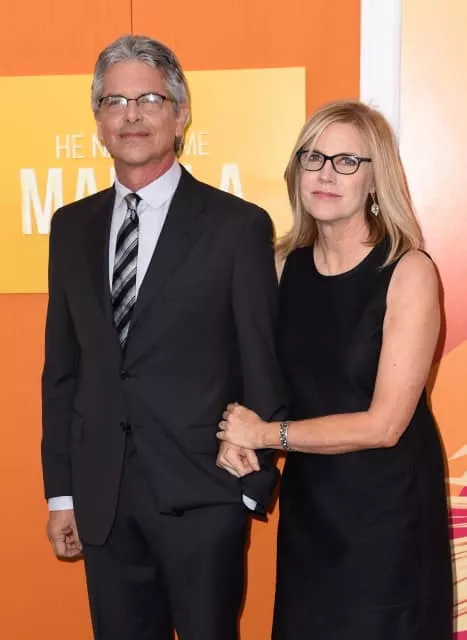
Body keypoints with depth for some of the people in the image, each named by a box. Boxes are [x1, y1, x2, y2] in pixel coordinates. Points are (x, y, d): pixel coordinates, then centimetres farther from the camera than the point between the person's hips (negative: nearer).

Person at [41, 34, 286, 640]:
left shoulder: (239, 225, -6)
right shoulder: (72, 227, 8)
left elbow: (263, 363, -4)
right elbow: (61, 367, 9)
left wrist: (254, 482, -3)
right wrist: (60, 491, 8)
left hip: (201, 490, -4)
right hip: (101, 496, 4)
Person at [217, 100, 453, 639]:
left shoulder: (409, 272, -15)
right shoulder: (288, 265, 0)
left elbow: (383, 424, -19)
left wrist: (267, 434, -12)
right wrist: (238, 437, -7)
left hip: (388, 507, -5)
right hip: (305, 503, 5)